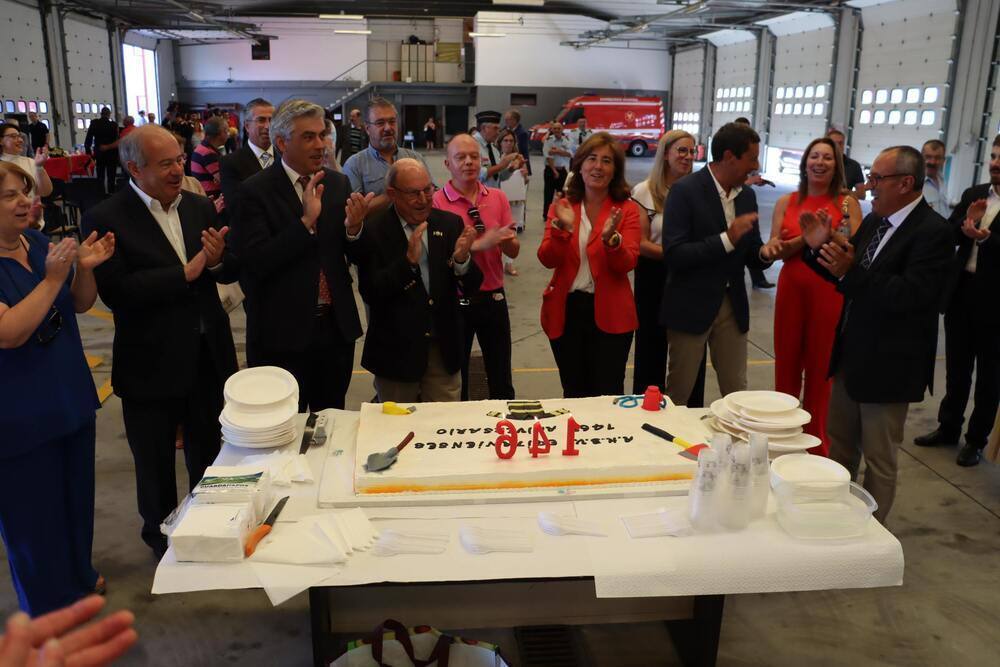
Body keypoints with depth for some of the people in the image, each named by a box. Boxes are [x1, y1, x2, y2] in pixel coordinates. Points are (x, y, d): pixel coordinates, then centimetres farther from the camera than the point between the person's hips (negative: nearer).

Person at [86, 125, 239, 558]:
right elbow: (115, 291, -23)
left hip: (208, 355, 5)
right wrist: (185, 273, -24)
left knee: (208, 452, 21)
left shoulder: (200, 208, 3)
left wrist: (218, 260, -18)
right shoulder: (104, 220, -14)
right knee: (155, 462, 16)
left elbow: (231, 272, 5)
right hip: (152, 364, -4)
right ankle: (161, 537, 39)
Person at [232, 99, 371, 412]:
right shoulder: (255, 191, -9)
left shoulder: (338, 183, 4)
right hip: (282, 333, -4)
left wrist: (354, 228, -16)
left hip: (337, 327, 4)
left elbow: (358, 257, 5)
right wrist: (306, 220, -26)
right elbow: (257, 263, -19)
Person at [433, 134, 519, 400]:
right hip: (455, 300, -3)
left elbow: (514, 251, 5)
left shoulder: (498, 198, 4)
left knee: (502, 380, 12)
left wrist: (506, 241, -18)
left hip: (494, 298, 4)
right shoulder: (436, 203, -9)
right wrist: (480, 244, -25)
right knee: (455, 380, 10)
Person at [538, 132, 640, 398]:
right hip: (566, 311, 2)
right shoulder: (562, 206, 3)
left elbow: (627, 264, -13)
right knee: (573, 394, 14)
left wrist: (611, 238, -31)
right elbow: (547, 260, -7)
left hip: (609, 314, -2)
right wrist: (562, 228, -24)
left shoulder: (627, 209, -2)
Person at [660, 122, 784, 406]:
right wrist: (726, 239, -27)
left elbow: (749, 255, 13)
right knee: (678, 393, 8)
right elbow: (673, 255, -21)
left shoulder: (747, 195, 7)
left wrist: (764, 253, -10)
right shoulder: (685, 191, -13)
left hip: (733, 307, 6)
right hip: (691, 307, -5)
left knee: (736, 392, 12)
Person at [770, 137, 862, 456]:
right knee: (786, 364, 11)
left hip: (829, 292, -2)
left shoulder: (847, 203, -2)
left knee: (820, 368, 6)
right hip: (791, 289, 3)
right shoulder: (786, 202, 4)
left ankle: (816, 444, 20)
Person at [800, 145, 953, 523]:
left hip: (887, 364, -8)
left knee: (879, 459, 9)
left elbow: (911, 296, -28)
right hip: (851, 355, 8)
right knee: (839, 446, 21)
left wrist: (851, 272, -34)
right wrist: (821, 248, -6)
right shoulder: (874, 221, 6)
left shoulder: (932, 232, -18)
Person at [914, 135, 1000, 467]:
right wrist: (965, 223, -17)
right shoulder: (973, 194, 8)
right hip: (962, 292, 5)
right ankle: (948, 427, 30)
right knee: (956, 368, 16)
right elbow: (949, 234, 1)